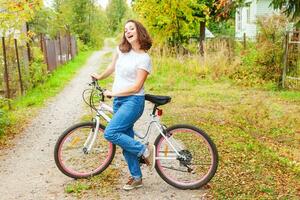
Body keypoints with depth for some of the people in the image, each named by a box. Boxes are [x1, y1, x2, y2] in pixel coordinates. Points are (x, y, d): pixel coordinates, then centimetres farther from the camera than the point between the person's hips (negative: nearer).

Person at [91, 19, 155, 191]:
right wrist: (99, 77, 32)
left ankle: (145, 150, -4)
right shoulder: (122, 50, 6)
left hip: (133, 100, -6)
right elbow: (112, 67, 24)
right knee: (126, 140, 9)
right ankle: (136, 178, 23)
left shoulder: (144, 58, -12)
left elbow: (136, 87, -16)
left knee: (110, 133, -21)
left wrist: (112, 93, -14)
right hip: (118, 100, 7)